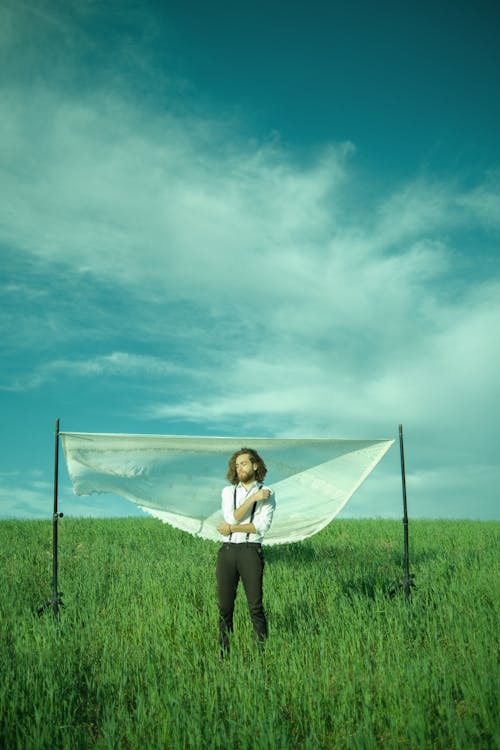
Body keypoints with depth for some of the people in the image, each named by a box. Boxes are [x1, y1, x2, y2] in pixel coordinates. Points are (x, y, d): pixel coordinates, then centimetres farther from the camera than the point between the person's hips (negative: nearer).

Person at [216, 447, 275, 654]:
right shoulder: (228, 491, 13)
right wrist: (253, 498, -12)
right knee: (225, 606, 4)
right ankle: (223, 654, 11)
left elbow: (262, 526, -11)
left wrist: (232, 528, -7)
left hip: (251, 551, -3)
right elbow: (232, 517, -5)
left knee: (255, 606, -4)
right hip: (227, 551, 3)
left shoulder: (267, 494, 4)